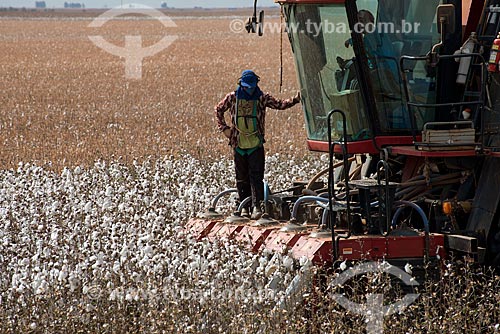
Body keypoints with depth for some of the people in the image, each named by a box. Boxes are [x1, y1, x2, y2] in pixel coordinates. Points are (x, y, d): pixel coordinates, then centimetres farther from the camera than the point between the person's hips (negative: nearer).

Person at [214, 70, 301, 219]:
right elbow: (219, 110, 16)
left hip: (256, 145, -2)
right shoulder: (232, 98, 3)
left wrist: (295, 99, -16)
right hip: (239, 145, 2)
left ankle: (256, 206, -14)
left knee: (256, 176, -10)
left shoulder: (262, 98, 1)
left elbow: (280, 104, -1)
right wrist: (224, 128, 7)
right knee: (242, 178, 9)